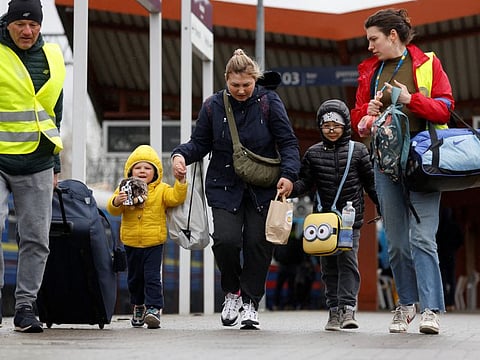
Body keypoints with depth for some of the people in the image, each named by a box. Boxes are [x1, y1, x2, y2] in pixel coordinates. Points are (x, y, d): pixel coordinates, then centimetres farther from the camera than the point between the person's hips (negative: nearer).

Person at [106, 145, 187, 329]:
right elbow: (113, 210, -3)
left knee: (152, 276, -10)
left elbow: (176, 198, -13)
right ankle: (138, 306, 33)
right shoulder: (125, 189, 2)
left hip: (154, 242, -3)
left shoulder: (161, 190, 0)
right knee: (134, 277, 16)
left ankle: (153, 308, -10)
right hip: (131, 242, 3)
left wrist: (180, 182, -24)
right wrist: (116, 201, -25)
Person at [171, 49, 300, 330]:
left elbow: (288, 143, -3)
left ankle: (251, 303, 10)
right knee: (226, 240, -16)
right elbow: (200, 143, 10)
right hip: (225, 188, 1)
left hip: (263, 189, 0)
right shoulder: (213, 106, 0)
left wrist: (289, 174, -17)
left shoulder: (269, 102, -4)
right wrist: (181, 155, -10)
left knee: (258, 243, -5)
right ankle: (232, 293, 10)